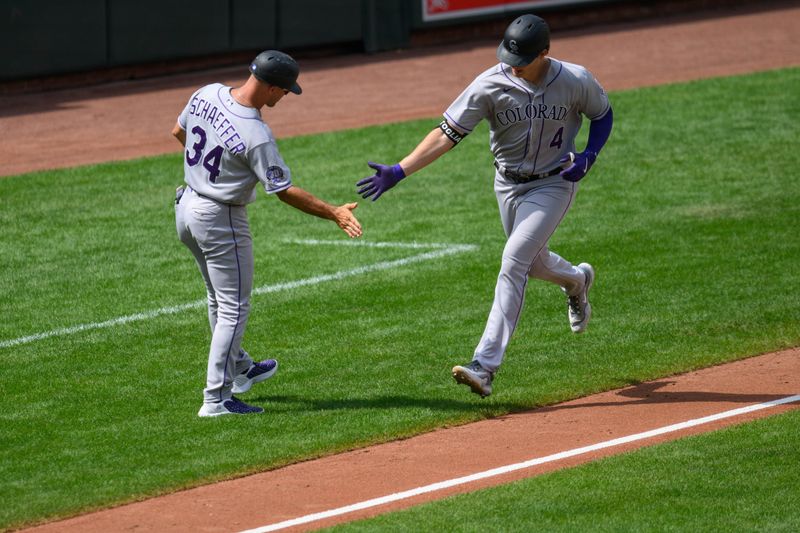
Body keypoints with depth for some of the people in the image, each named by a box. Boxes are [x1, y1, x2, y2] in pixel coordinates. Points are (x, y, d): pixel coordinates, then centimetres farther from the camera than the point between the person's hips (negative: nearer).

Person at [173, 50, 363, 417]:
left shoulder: (206, 95, -6)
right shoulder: (256, 136, -28)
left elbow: (179, 132, 13)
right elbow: (285, 191, -23)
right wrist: (334, 214, -17)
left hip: (187, 208, 8)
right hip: (221, 220, -8)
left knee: (219, 298, 25)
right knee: (233, 308, 2)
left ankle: (239, 369, 42)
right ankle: (216, 398, 1)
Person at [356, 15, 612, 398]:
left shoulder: (576, 82, -19)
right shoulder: (491, 85, -19)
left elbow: (603, 115, 2)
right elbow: (447, 133, -20)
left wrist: (588, 156, -16)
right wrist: (398, 172, -30)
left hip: (554, 184, -3)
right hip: (508, 185, 3)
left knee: (514, 260, -19)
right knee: (533, 264, 19)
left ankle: (485, 365, -24)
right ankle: (577, 280, 58)